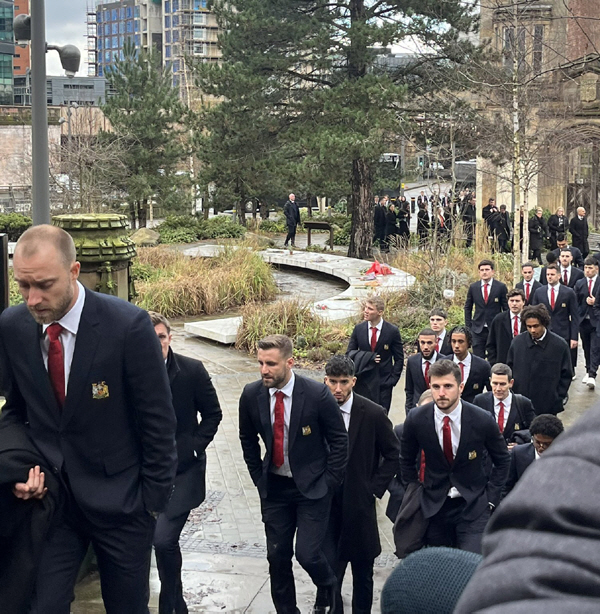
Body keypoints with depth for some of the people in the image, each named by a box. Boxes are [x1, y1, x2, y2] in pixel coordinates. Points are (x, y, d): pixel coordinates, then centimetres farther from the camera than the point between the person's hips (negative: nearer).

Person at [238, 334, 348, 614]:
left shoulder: (317, 394, -18)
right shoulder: (251, 395, -8)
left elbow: (339, 440, -7)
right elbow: (248, 439, 10)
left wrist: (329, 482, -7)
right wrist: (259, 478, 7)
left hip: (312, 487, -3)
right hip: (274, 488, 4)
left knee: (307, 554, -9)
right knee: (277, 556, 6)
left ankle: (330, 588, 24)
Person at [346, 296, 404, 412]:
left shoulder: (392, 331, -3)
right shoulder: (358, 329, 3)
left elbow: (399, 359, 3)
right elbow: (349, 353, 7)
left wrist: (393, 379, -6)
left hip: (383, 382, -2)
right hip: (363, 381, 2)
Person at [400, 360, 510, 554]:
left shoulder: (482, 420, -13)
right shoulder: (416, 419, -8)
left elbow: (502, 460, 2)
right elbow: (406, 460, 10)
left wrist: (491, 499, -2)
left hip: (473, 506, -2)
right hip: (434, 505, 2)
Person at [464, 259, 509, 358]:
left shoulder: (501, 287, -2)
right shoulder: (473, 287, 5)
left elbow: (506, 308, 2)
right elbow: (468, 308, 13)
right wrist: (468, 326, 7)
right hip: (478, 329, 2)